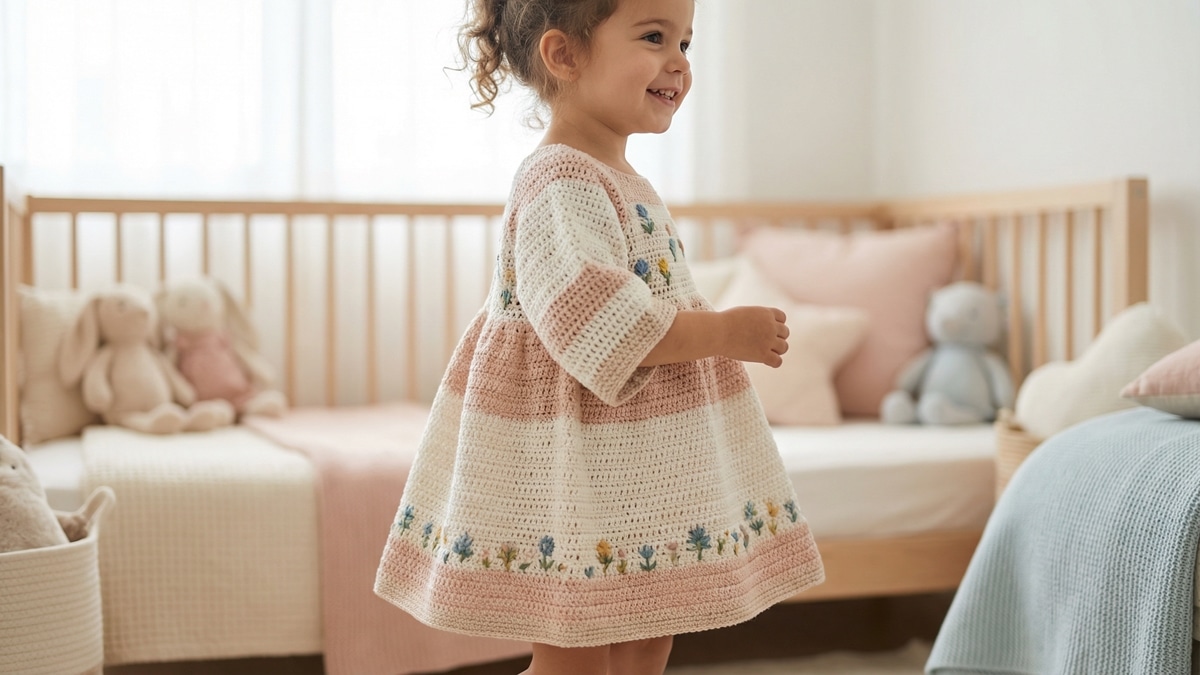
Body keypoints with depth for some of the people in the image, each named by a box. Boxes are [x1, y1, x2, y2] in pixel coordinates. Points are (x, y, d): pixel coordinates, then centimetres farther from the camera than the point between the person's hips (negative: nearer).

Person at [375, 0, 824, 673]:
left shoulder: (623, 186, 15)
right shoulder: (560, 183, -18)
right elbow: (587, 321, -29)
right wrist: (723, 332, -23)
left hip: (642, 478, 10)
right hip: (577, 468, -10)